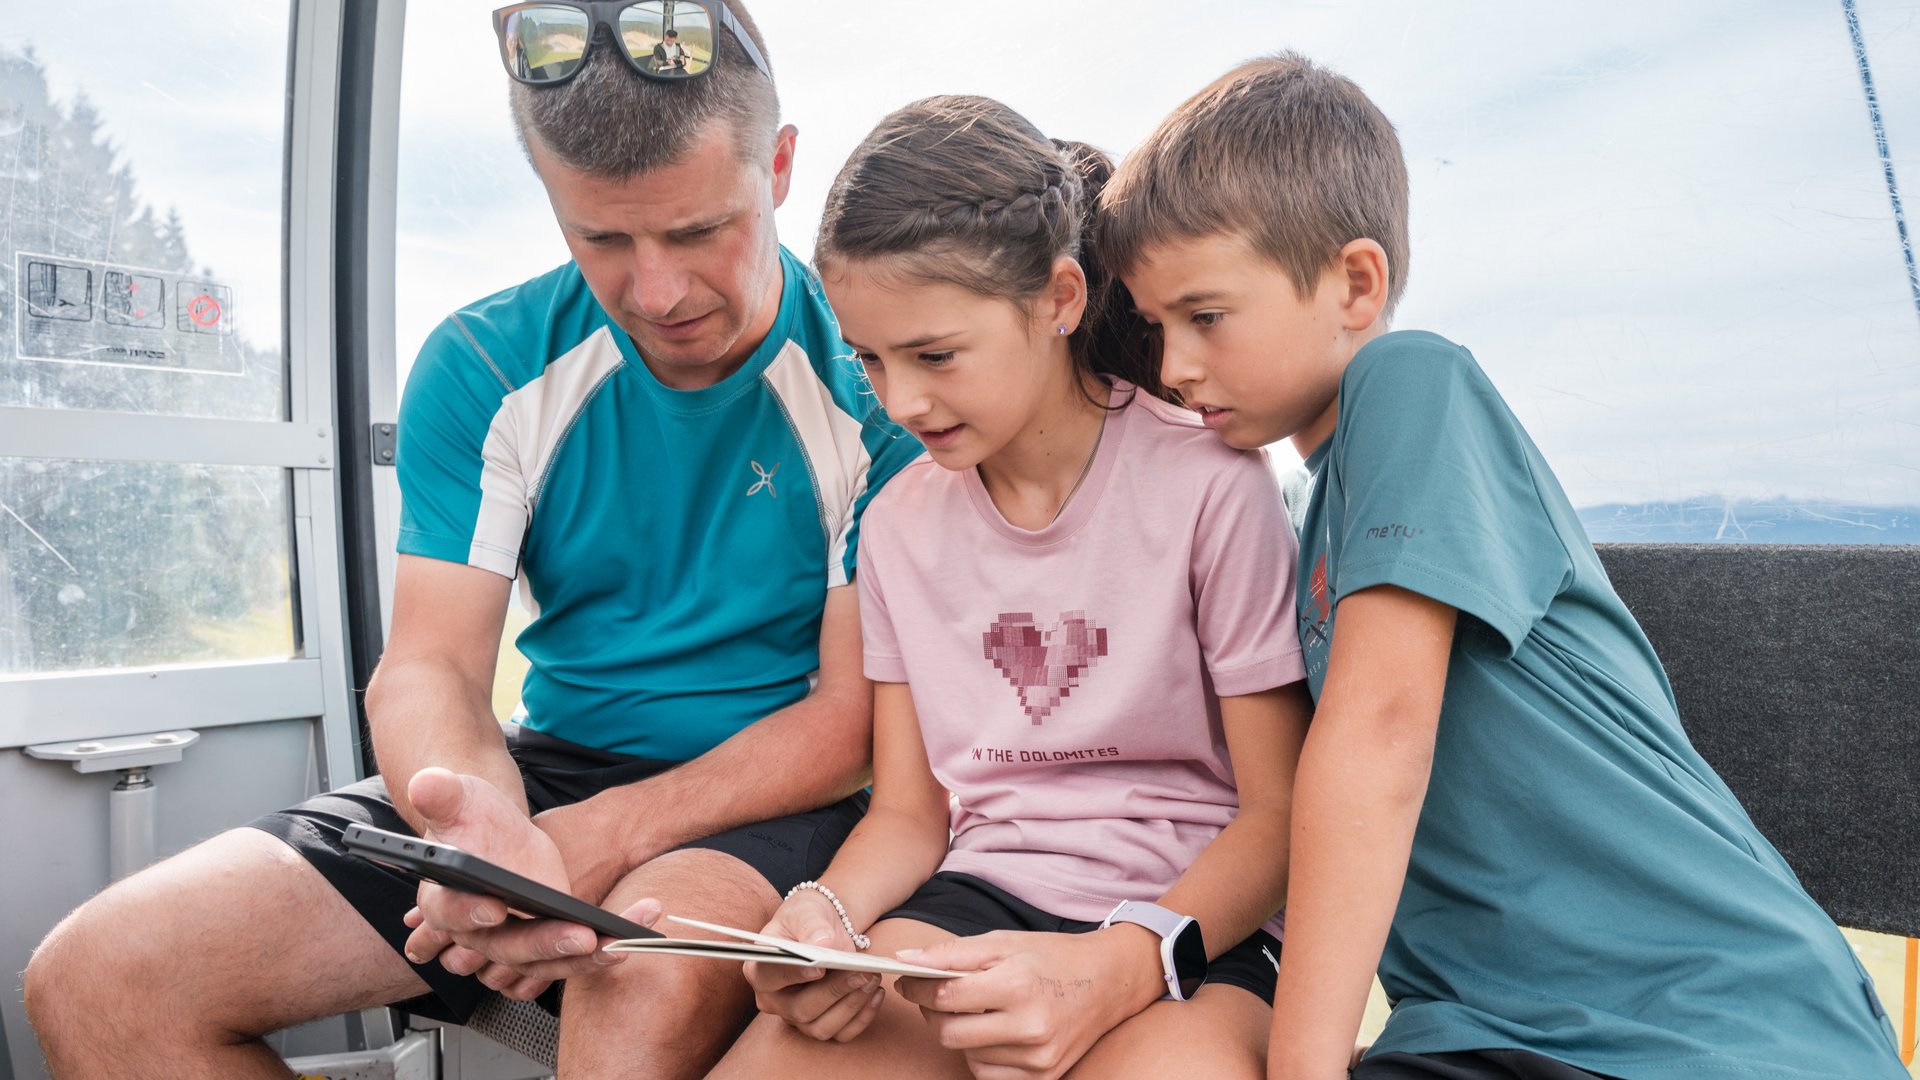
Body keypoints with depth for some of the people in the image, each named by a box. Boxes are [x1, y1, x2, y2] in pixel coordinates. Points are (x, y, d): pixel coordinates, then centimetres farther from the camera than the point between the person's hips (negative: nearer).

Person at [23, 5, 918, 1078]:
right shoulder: (484, 367, -1)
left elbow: (858, 710, -12)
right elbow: (431, 664, -5)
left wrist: (613, 833, -25)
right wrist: (480, 824, -29)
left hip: (775, 789, -3)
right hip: (548, 763, 4)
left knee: (653, 983, -39)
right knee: (94, 978, -7)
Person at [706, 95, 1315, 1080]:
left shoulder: (1209, 484, -9)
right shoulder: (898, 522, 7)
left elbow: (1281, 812, -6)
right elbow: (910, 810, 12)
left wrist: (1119, 968, -23)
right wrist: (826, 911, -11)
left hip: (1196, 918, -2)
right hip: (978, 900, 3)